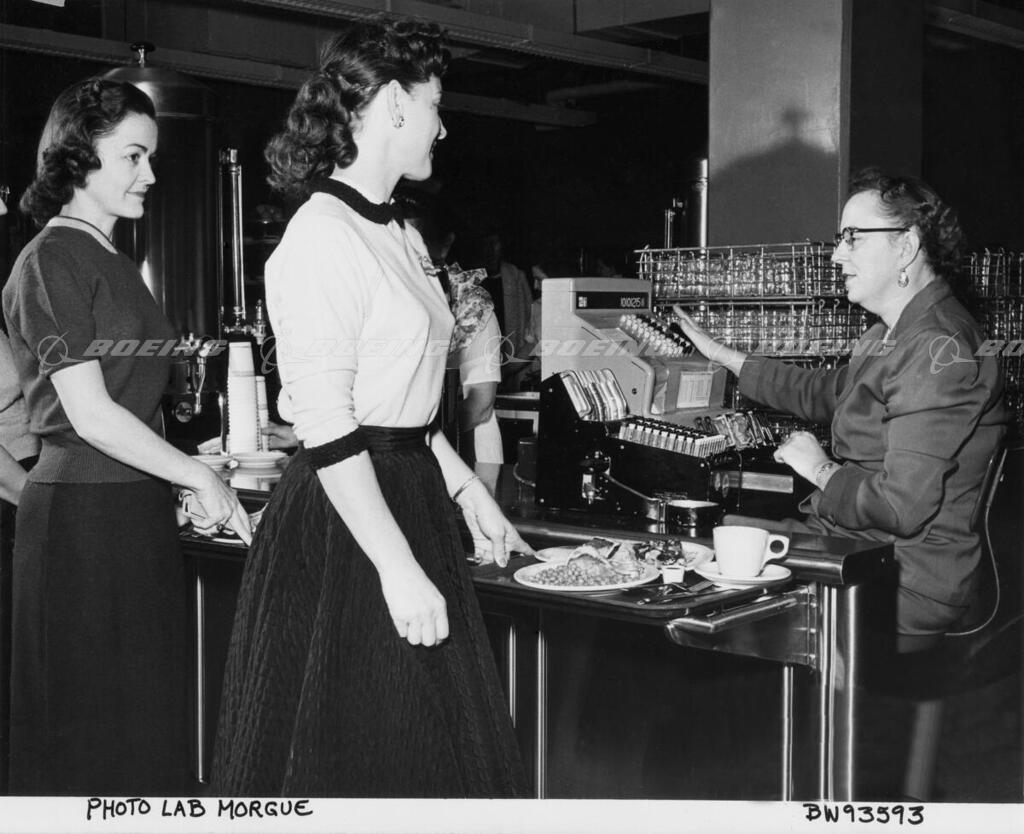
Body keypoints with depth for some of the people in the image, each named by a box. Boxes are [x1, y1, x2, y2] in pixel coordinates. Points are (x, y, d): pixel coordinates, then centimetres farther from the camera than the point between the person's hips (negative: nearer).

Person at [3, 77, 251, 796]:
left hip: (137, 510, 8)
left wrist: (187, 482, 10)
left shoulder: (115, 264, 17)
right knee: (90, 732, 0)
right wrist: (200, 478, -11)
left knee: (148, 727, 11)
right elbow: (90, 415, -15)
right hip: (82, 516, -8)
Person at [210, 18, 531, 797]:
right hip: (345, 527, -9)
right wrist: (399, 568, -22)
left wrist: (469, 491, 18)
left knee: (435, 748, 14)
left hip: (413, 500, 9)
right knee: (357, 763, 1)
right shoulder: (323, 238, -16)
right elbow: (326, 427, -21)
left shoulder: (400, 235, 12)